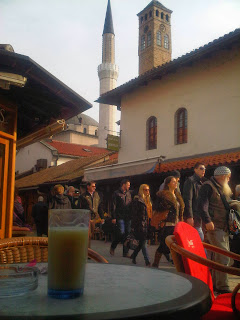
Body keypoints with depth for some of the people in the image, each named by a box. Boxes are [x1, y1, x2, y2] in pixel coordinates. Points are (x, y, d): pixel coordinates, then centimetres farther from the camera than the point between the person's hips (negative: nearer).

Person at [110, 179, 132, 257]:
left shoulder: (129, 193, 16)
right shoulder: (117, 193, -2)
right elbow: (114, 206, -5)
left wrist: (131, 215, 11)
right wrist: (114, 217, -11)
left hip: (128, 217, 6)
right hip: (120, 217, -6)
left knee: (127, 234, 3)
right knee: (121, 233, -11)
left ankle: (125, 252, 10)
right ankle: (112, 247, 14)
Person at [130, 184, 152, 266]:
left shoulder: (148, 200, 17)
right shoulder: (137, 200, -8)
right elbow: (134, 214, -12)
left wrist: (149, 224, 18)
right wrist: (134, 226, -15)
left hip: (146, 225, 8)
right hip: (140, 225, -8)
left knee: (142, 243, 12)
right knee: (143, 243, -4)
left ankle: (133, 256, 28)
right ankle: (147, 261, -1)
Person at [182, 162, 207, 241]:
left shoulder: (202, 182, 19)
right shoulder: (190, 181, -7)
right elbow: (187, 199, -14)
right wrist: (189, 217, -20)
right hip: (194, 216, -8)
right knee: (200, 238, -9)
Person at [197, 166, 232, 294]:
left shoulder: (223, 189, 21)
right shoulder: (208, 186, -8)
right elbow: (202, 205, -19)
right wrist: (207, 221, -29)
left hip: (224, 227, 9)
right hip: (214, 227, -9)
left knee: (219, 256, 13)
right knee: (224, 257, -12)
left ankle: (215, 283, 23)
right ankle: (222, 287, -7)